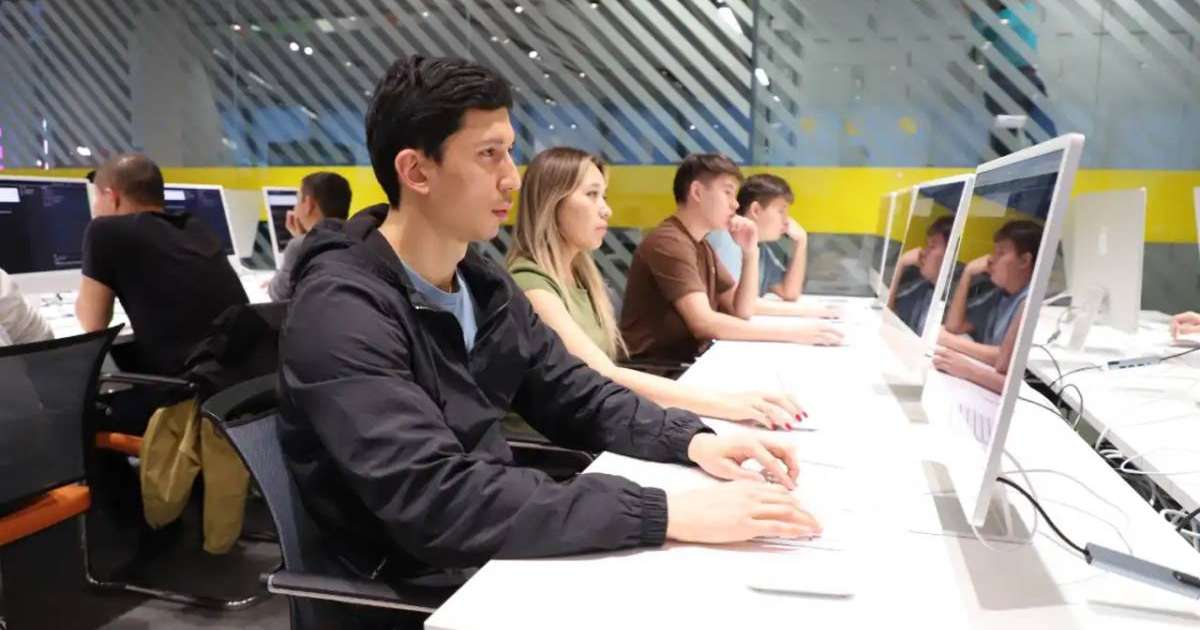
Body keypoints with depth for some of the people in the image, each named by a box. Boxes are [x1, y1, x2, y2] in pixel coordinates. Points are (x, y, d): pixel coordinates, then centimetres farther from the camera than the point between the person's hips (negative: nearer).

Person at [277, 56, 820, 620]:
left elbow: (577, 398, 7)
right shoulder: (342, 311, -23)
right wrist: (668, 514, -36)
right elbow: (434, 501, -33)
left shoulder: (485, 284, 2)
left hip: (498, 550, 7)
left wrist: (692, 440, -11)